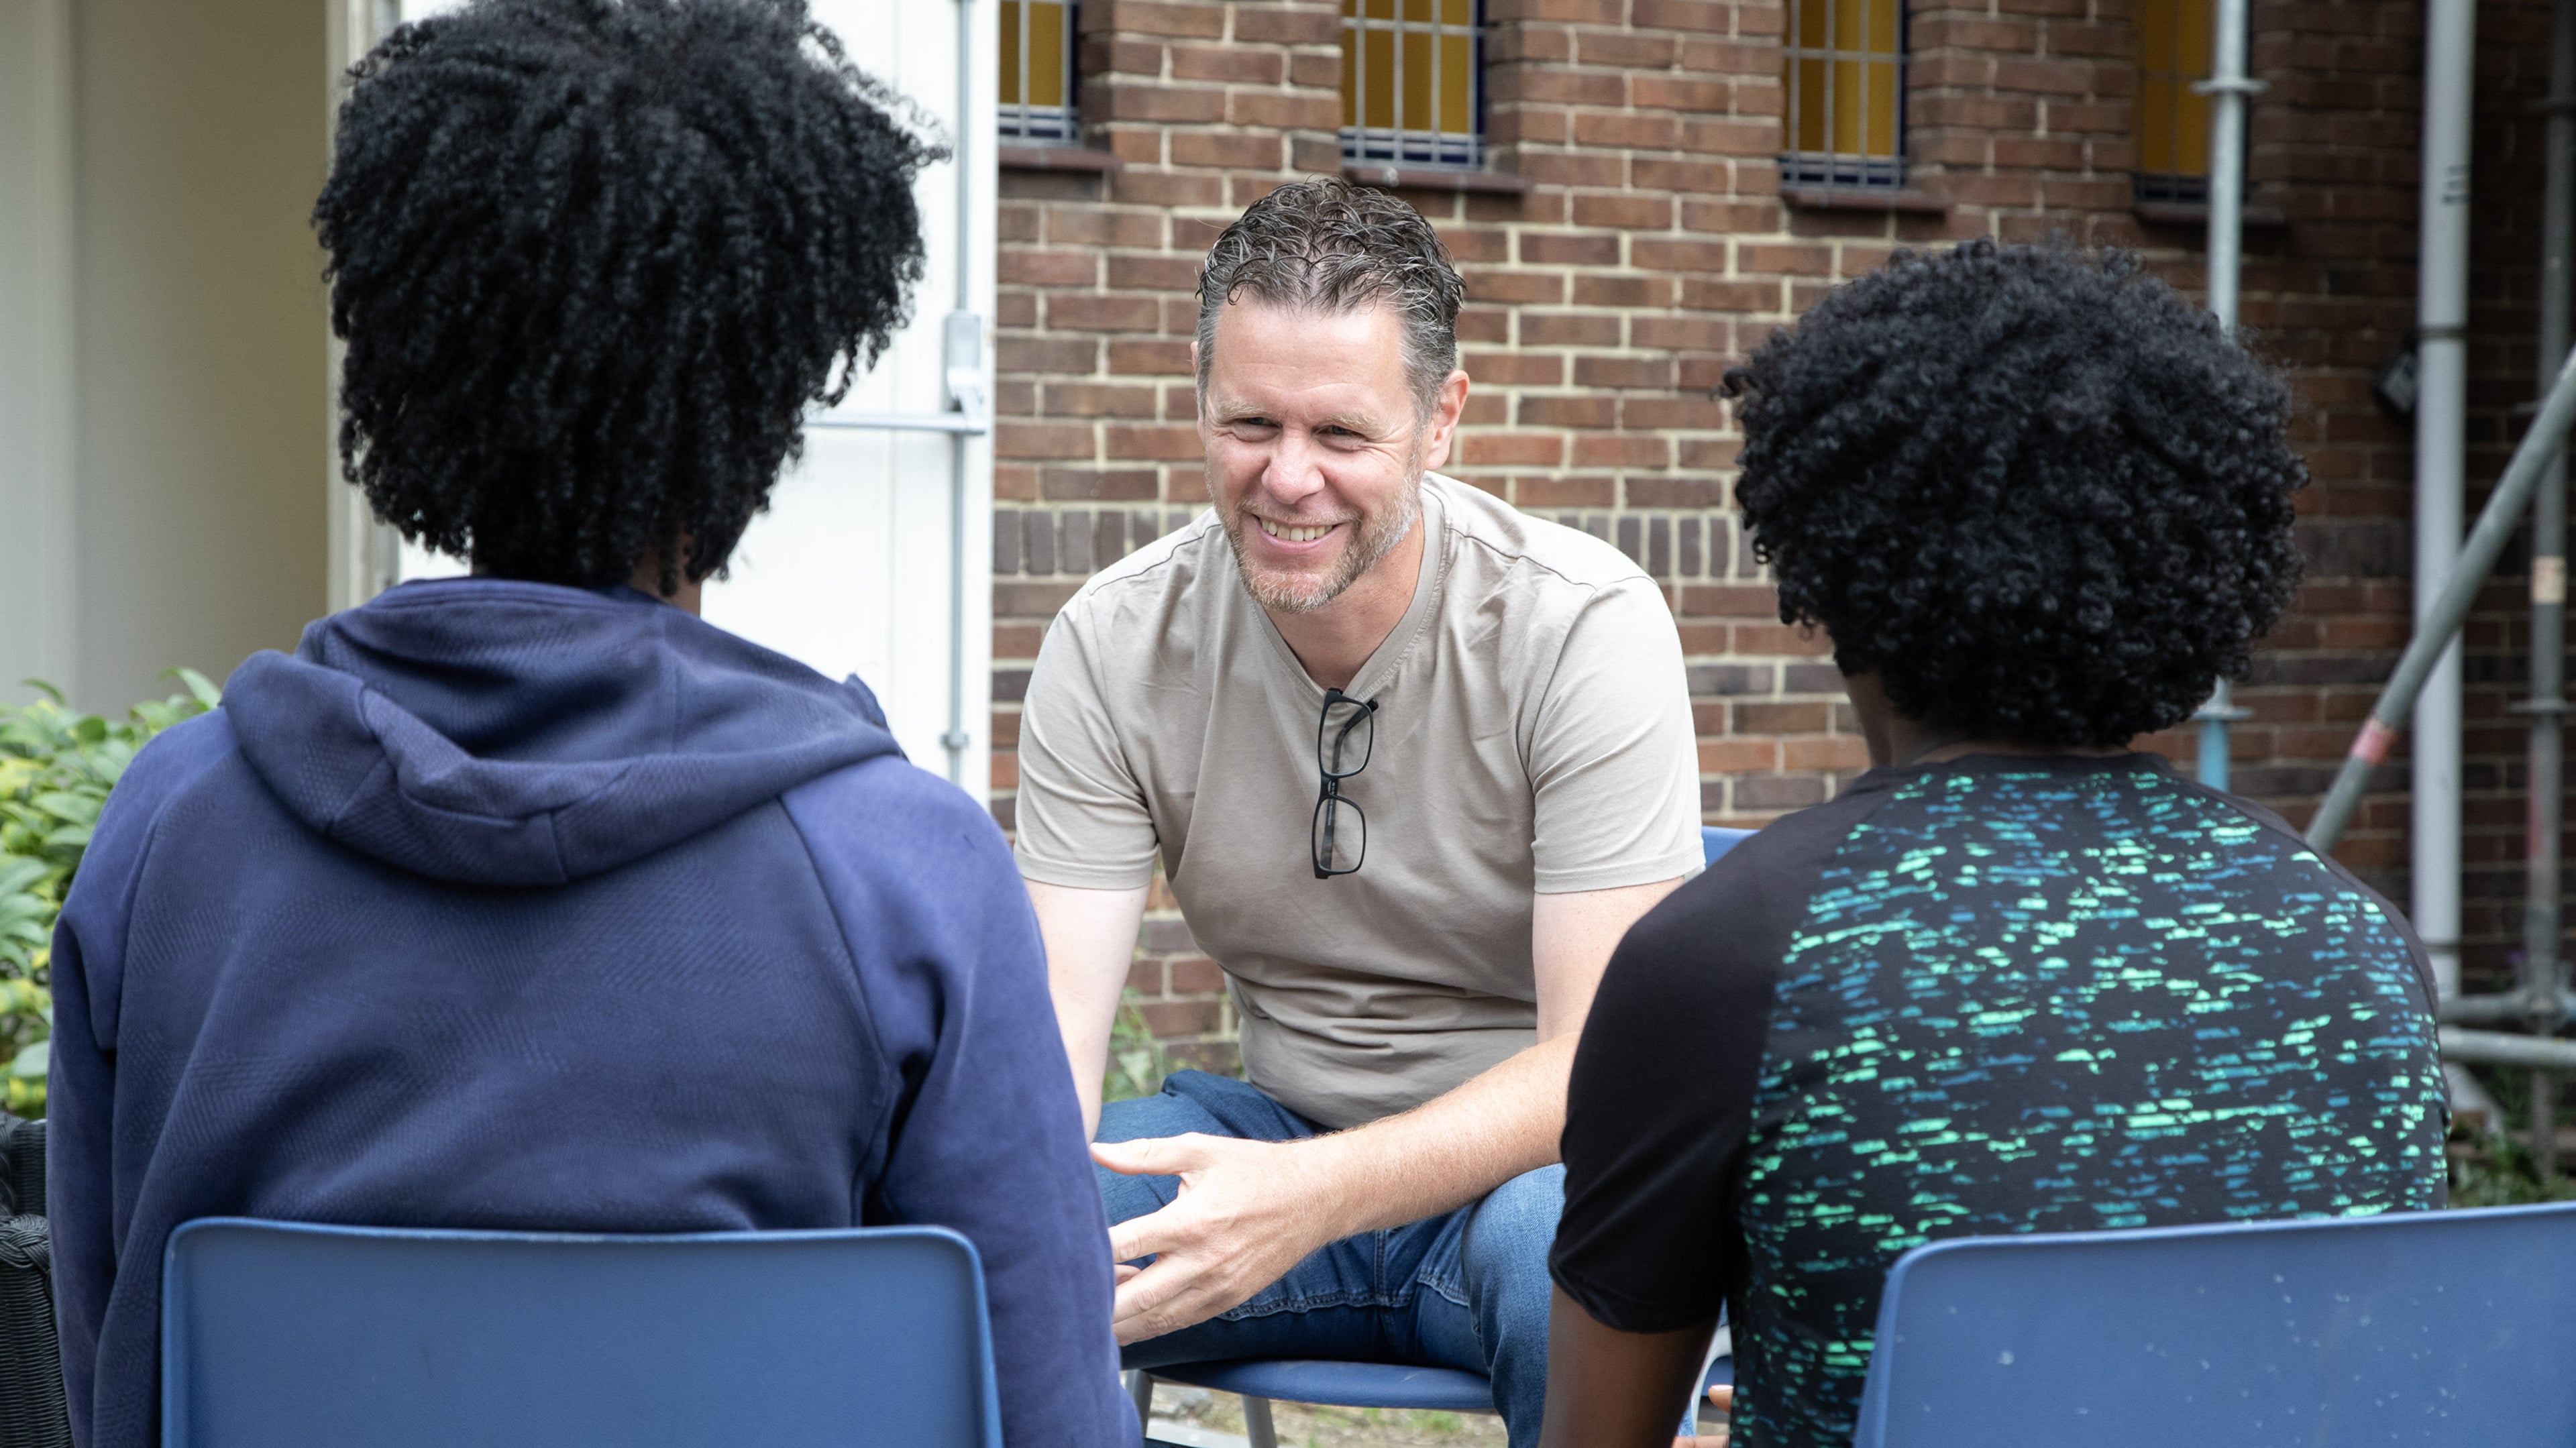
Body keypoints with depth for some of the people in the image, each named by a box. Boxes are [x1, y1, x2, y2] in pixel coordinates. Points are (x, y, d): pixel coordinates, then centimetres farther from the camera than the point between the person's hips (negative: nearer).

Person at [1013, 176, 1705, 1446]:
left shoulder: (1587, 627, -16)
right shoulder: (1113, 647, -7)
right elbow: (1049, 1034, -12)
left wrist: (1314, 1196, -39)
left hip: (1526, 1152, -2)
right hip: (1282, 1141, 2)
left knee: (1566, 1250, -38)